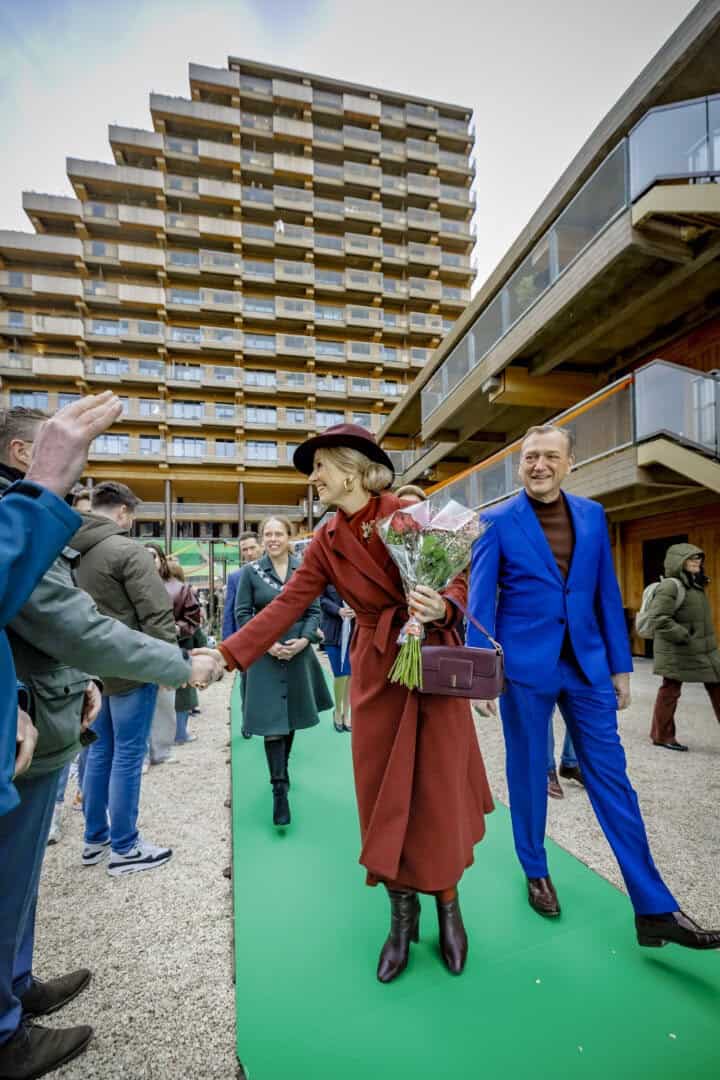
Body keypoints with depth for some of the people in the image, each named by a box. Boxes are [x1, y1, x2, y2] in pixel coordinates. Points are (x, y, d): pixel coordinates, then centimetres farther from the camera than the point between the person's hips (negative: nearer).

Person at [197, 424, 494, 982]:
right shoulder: (327, 544, 2)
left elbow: (462, 576, -3)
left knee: (439, 790, 7)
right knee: (384, 794, 10)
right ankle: (402, 914, 34)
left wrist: (442, 606, -25)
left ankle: (448, 906, 34)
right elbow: (285, 606, -3)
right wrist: (225, 656, -11)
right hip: (377, 673, 3)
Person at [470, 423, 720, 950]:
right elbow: (481, 599, -7)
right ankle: (536, 871, 36)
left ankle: (654, 907, 22)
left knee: (611, 778, 9)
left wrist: (620, 664, 7)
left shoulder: (592, 515, 6)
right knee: (528, 773, 13)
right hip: (524, 665, -3)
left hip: (587, 664, 3)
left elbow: (607, 594, 8)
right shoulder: (497, 522, -6)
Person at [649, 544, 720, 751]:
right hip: (677, 652, -9)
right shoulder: (670, 586, -18)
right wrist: (684, 638, -22)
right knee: (670, 691, 3)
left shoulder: (696, 584, 12)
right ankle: (662, 736, 18)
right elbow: (660, 619, -24)